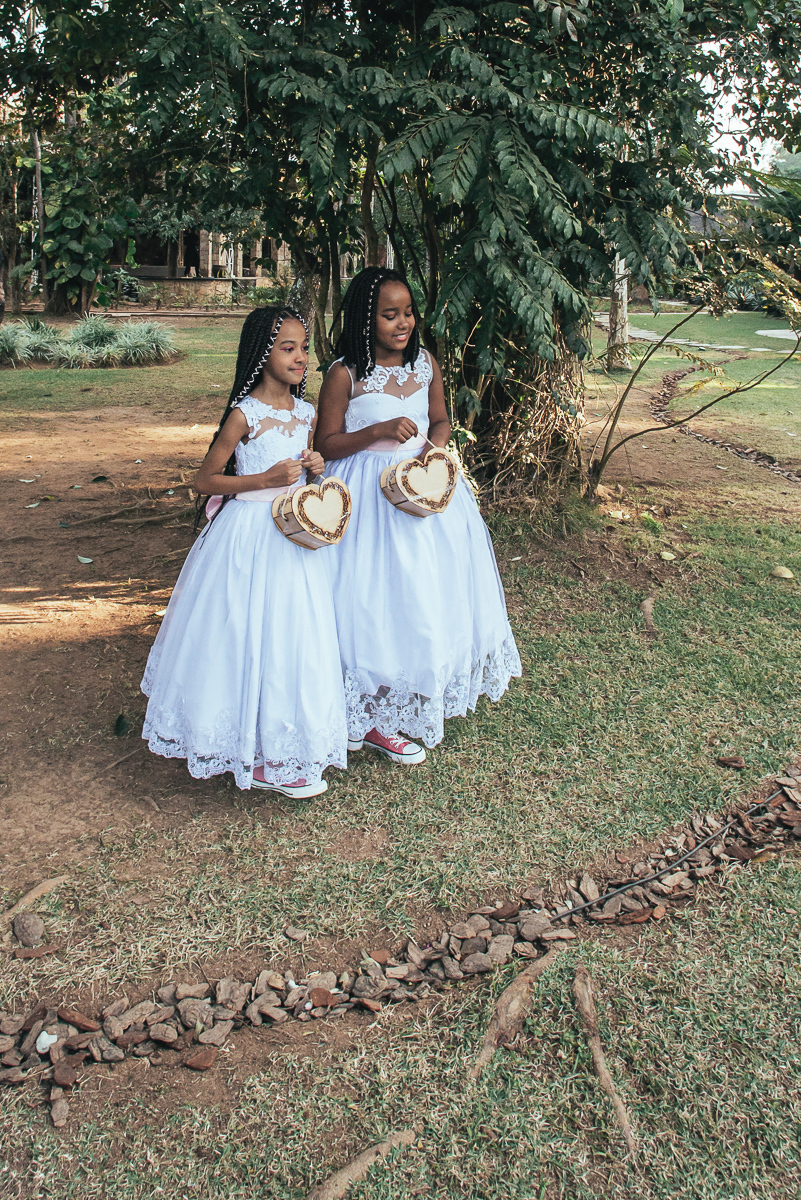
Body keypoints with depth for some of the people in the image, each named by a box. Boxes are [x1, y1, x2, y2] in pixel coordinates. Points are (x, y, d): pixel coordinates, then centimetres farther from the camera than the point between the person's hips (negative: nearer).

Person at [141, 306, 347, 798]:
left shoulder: (306, 412, 7)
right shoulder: (245, 415, -12)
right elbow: (206, 480, -9)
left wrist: (315, 468, -1)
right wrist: (266, 479, -18)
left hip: (295, 536, 7)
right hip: (250, 539, -7)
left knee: (293, 637, 12)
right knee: (251, 637, -1)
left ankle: (280, 744, 29)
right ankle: (258, 757, 10)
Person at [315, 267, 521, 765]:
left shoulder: (425, 364, 3)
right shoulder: (345, 375, -11)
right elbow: (326, 445, -8)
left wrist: (436, 443, -8)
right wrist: (378, 431, -20)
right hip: (369, 496, -5)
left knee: (430, 591, 10)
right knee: (377, 598, 0)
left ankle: (419, 695, 29)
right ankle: (374, 719, 14)